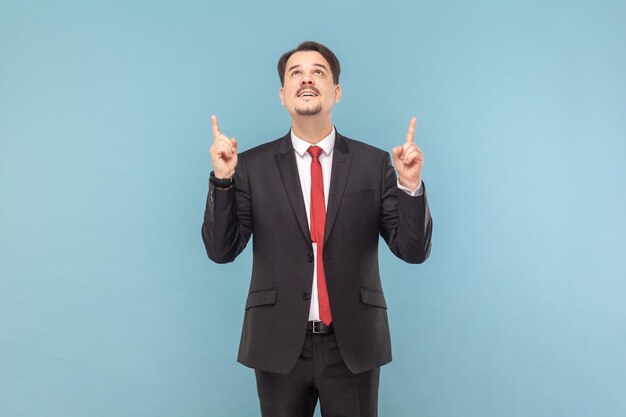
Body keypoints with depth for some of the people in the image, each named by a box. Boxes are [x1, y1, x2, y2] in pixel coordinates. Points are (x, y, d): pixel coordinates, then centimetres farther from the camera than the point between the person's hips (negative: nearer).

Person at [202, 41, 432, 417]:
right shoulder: (252, 165, -1)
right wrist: (222, 179, -16)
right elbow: (221, 251, -4)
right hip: (280, 345, 0)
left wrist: (410, 187, -18)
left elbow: (414, 251, -3)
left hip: (353, 346, 1)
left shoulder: (374, 164, -1)